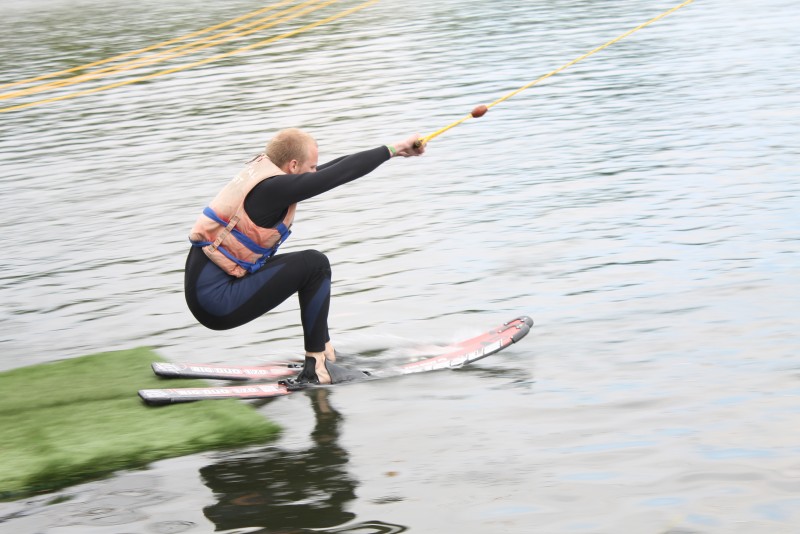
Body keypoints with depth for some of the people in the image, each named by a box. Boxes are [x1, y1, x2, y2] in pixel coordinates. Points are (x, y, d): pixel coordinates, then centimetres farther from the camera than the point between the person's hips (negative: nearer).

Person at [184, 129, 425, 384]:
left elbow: (333, 168, 14)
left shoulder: (260, 170, 9)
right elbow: (340, 174, -17)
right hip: (217, 303, -10)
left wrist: (392, 151, 16)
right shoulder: (272, 188, -18)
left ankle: (323, 347, 22)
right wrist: (393, 149, -5)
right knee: (315, 265, -6)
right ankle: (316, 367, 0)